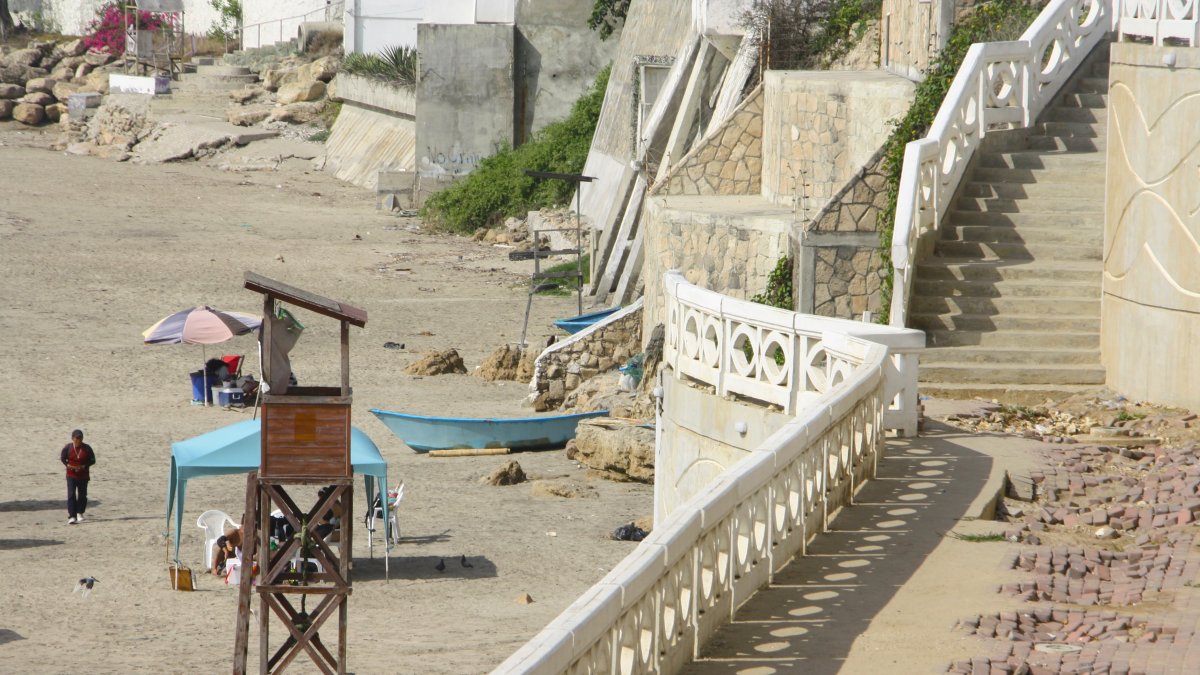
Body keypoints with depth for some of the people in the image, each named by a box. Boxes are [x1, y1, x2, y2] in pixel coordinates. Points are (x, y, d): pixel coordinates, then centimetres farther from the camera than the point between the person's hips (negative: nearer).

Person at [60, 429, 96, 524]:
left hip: (83, 476, 1)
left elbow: (92, 460, 1)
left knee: (82, 495, 9)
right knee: (71, 495, -10)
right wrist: (68, 465, -11)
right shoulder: (67, 448, -5)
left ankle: (80, 513, 31)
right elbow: (62, 458, 8)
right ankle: (72, 516, -12)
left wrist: (83, 466, -14)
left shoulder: (87, 448, -5)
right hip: (71, 475, -1)